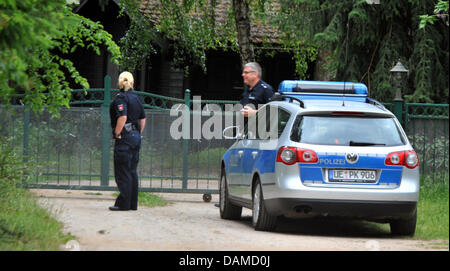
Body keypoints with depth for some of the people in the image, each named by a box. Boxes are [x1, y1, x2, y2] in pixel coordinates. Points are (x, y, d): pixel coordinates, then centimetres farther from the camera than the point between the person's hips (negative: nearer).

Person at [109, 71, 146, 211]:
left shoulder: (121, 97, -11)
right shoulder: (136, 98, 12)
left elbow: (123, 117, -23)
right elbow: (143, 119, 16)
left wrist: (117, 133, -14)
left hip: (125, 138, -8)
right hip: (136, 137, 8)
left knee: (123, 173, -5)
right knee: (132, 172, 12)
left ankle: (123, 203, -5)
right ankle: (132, 203, 15)